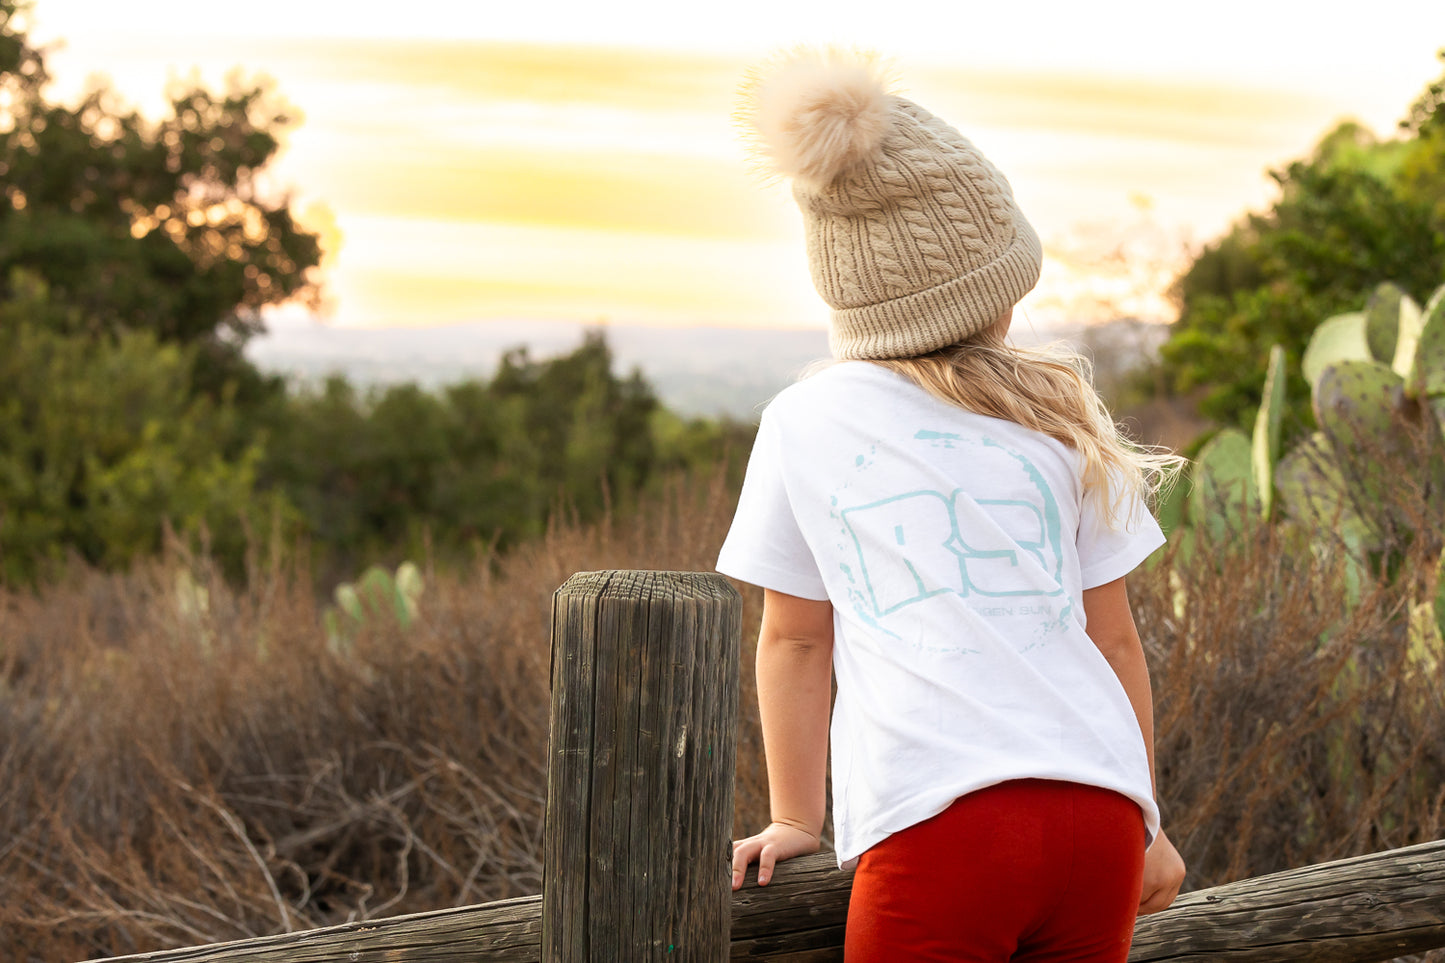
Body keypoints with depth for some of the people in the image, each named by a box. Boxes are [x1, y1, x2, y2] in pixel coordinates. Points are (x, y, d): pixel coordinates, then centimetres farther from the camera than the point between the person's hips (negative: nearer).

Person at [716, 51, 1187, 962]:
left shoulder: (804, 422, 9)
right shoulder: (1060, 416, 13)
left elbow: (795, 641, 15)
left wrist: (798, 820, 24)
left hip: (934, 828, -3)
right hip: (1095, 814, 3)